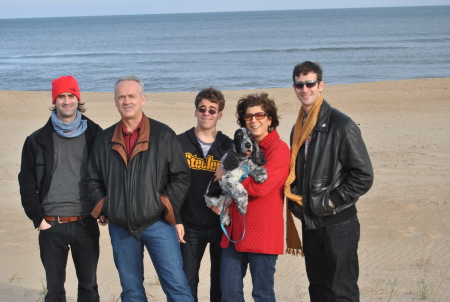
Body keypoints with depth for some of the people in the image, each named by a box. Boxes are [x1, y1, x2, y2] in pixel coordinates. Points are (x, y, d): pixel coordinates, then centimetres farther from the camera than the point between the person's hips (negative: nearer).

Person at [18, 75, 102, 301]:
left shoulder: (94, 135, 3)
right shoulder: (37, 141, 3)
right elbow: (27, 183, 3)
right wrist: (38, 218, -3)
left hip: (86, 224, 0)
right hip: (52, 226, 0)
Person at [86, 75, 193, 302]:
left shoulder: (163, 135, 0)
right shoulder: (104, 140, 9)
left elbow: (181, 176, 1)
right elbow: (94, 181, 15)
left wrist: (167, 205, -8)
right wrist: (104, 209, 3)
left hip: (157, 224, -3)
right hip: (120, 228, 3)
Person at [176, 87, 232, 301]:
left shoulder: (228, 147, 3)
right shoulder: (180, 144, 1)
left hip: (221, 225, 1)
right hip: (189, 227, 0)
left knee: (221, 283, 8)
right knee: (187, 283, 5)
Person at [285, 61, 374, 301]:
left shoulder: (341, 125, -12)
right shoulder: (299, 127, 12)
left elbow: (363, 176, -15)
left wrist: (330, 203, -14)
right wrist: (296, 203, 9)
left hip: (338, 224, -7)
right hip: (310, 223, 8)